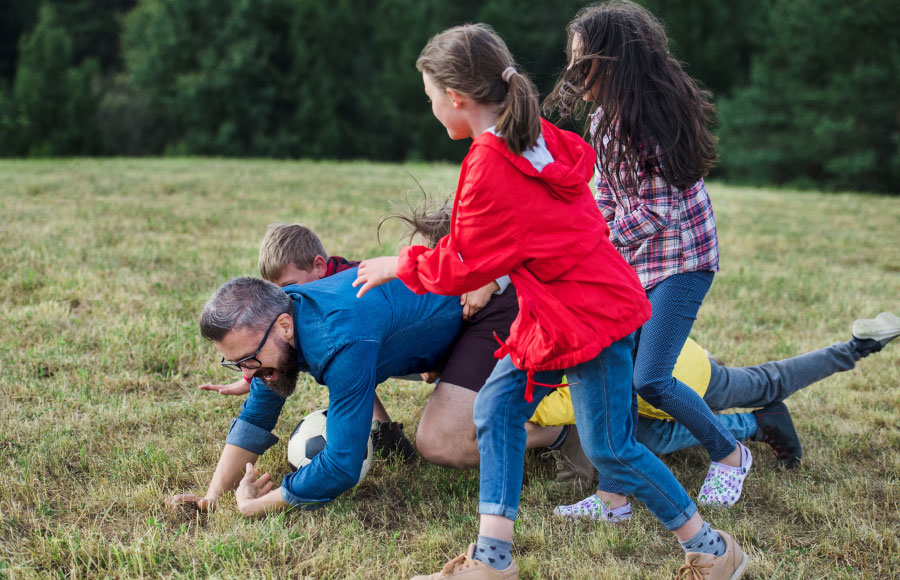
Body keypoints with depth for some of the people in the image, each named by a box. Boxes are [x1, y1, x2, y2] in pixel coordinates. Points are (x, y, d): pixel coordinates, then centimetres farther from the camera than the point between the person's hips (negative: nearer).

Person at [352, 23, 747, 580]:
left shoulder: (491, 168, -22)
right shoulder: (538, 137, 5)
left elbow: (464, 266, -13)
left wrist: (399, 266, 4)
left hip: (589, 314, -10)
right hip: (556, 310, 10)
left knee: (610, 448, -2)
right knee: (496, 409, 7)